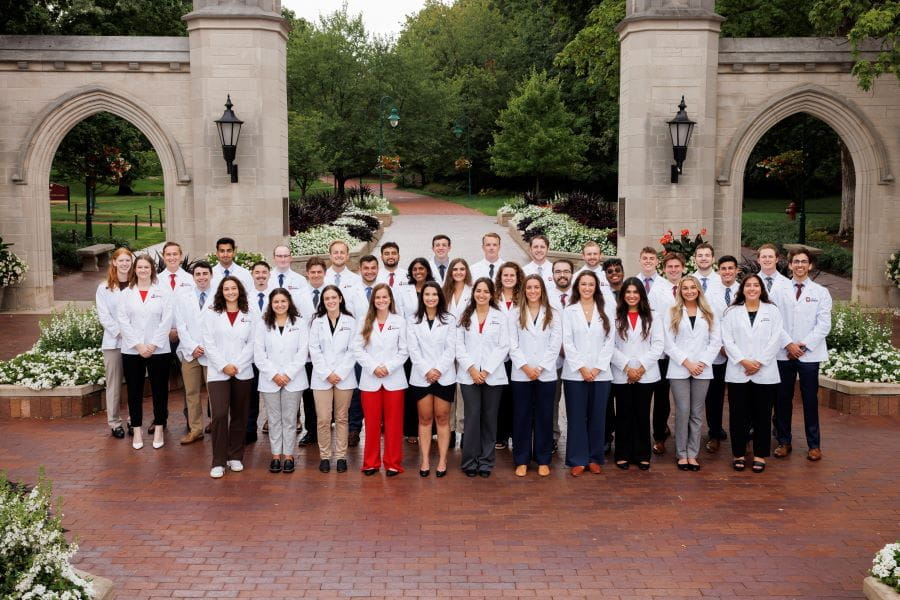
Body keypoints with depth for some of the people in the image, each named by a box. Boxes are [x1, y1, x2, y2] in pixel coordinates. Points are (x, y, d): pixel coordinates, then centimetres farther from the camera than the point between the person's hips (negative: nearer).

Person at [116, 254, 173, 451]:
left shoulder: (163, 293, 5)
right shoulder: (126, 293, 8)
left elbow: (166, 321, -2)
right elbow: (123, 321, -1)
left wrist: (154, 345, -12)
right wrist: (138, 345, -11)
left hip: (158, 350, -1)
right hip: (132, 351, 1)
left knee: (159, 390, 4)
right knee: (134, 392, 6)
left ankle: (159, 430, 14)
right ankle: (137, 431, 14)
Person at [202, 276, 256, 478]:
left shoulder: (249, 315, 8)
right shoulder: (211, 313, 5)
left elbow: (252, 344, 3)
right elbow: (209, 343, -1)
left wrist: (237, 365, -9)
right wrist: (223, 366, -11)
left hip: (243, 373, 2)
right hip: (218, 373, -2)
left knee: (239, 416, 7)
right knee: (219, 415, -11)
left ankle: (235, 457, 20)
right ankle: (218, 462, -4)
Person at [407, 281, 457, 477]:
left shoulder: (449, 320, 5)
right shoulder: (414, 321, 5)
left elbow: (450, 348, -2)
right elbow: (413, 350, -2)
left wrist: (438, 370, -13)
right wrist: (427, 371, -12)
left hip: (444, 376, 0)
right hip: (421, 377, 1)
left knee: (442, 418, 3)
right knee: (425, 419, 6)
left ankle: (442, 460, 8)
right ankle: (425, 460, 10)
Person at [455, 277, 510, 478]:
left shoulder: (500, 317, 6)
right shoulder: (464, 316, 8)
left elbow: (503, 347, 0)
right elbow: (459, 345, 3)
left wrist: (487, 370, -9)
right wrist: (471, 368, -9)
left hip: (493, 376, 0)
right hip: (469, 375, 0)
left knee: (489, 418, 4)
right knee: (472, 417, -2)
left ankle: (486, 461, 11)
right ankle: (470, 461, 7)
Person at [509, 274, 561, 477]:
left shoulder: (553, 314, 5)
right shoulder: (515, 314, 5)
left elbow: (555, 345, -1)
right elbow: (513, 344, -1)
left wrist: (540, 368, -10)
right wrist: (526, 367, -11)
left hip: (546, 374, 0)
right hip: (521, 375, 0)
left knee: (544, 417, 5)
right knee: (521, 417, 4)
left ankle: (543, 460, 14)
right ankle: (521, 461, 12)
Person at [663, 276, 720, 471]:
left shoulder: (709, 314, 10)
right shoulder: (671, 314, 5)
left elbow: (716, 341, 5)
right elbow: (669, 343, -1)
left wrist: (702, 363, -7)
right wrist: (687, 363, -10)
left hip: (702, 371, 2)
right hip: (679, 370, -2)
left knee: (697, 413, 4)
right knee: (683, 411, -5)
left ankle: (692, 454, 11)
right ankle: (681, 454, 6)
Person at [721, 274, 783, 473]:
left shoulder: (772, 311, 7)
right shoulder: (732, 311, 7)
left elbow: (775, 340, -1)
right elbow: (727, 340, 0)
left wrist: (759, 363, -10)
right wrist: (743, 361, -12)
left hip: (765, 373, 0)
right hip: (738, 373, 0)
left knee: (762, 416, 4)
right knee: (738, 415, 3)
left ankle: (760, 455, 14)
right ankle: (738, 454, 14)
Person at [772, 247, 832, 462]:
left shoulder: (821, 292, 4)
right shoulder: (780, 291, 6)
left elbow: (824, 325, -2)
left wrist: (804, 345, -10)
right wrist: (788, 344, -11)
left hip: (809, 354, -1)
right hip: (784, 353, 1)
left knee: (810, 400, 2)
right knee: (783, 399, 5)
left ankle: (813, 445, 11)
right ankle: (783, 441, 15)